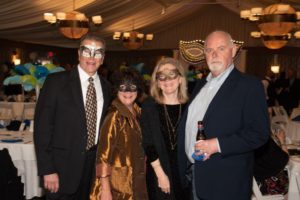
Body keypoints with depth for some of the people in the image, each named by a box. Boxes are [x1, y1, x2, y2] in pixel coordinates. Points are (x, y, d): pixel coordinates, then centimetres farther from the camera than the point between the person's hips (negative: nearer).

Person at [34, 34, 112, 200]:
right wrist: (47, 170, -14)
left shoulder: (106, 87, 6)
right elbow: (42, 126, -10)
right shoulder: (56, 81, -8)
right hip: (63, 166, -4)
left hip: (95, 165, 4)